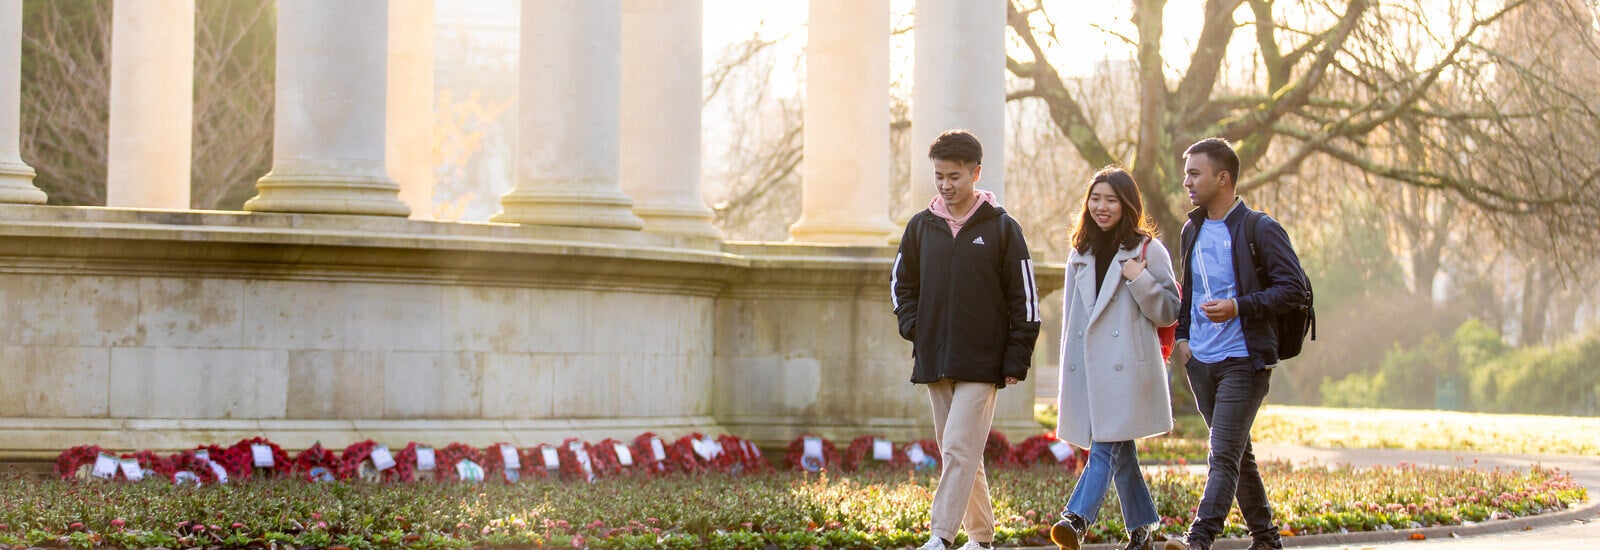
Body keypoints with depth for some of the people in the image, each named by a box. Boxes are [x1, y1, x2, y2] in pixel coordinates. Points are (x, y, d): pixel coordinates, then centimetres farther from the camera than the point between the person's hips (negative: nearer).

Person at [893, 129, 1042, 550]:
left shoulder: (1001, 228, -2)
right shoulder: (921, 227, 9)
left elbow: (1024, 298, -1)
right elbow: (902, 283, 22)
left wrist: (1016, 361, -6)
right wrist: (913, 327, 5)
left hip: (982, 362, -5)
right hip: (934, 363, 5)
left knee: (960, 448, -13)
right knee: (958, 453, 9)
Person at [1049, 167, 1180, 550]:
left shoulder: (1148, 251, 2)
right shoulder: (1080, 254, 18)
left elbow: (1169, 313, 0)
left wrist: (1139, 280, -15)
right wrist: (1066, 376, 16)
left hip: (1127, 365, -5)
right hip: (1087, 365, 5)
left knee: (1107, 447, -15)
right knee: (1119, 453, 9)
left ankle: (1077, 519, -28)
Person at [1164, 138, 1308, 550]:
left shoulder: (1260, 229, -8)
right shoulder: (1193, 230, 14)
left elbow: (1293, 288, -11)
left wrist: (1239, 307, -20)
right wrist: (1182, 335, 11)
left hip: (1243, 360, -7)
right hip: (1200, 361, 7)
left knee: (1224, 455, -15)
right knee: (1237, 454, 13)